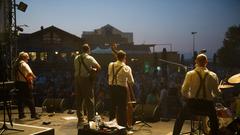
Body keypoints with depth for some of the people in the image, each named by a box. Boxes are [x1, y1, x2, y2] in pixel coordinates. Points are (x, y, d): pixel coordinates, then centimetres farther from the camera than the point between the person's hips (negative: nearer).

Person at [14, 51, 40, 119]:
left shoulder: (16, 64, 11)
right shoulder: (24, 64, -14)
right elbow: (30, 72, -28)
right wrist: (34, 77, -11)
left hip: (18, 82, 8)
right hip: (25, 83, -8)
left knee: (20, 99, 12)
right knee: (30, 99, -2)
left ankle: (21, 114, 16)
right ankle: (33, 114, 0)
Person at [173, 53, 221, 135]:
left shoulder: (190, 74, -5)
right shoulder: (213, 75, -1)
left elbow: (184, 91, -7)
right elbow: (216, 93, 1)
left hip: (192, 103, -1)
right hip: (207, 104, 1)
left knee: (180, 119, 23)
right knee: (214, 121, 27)